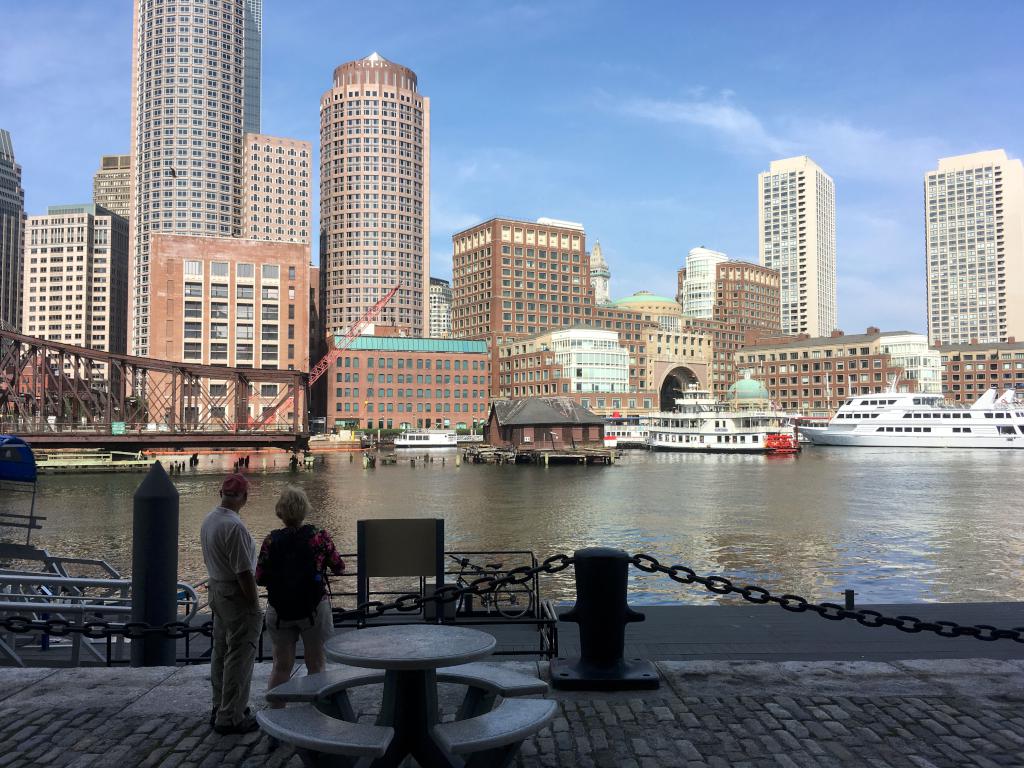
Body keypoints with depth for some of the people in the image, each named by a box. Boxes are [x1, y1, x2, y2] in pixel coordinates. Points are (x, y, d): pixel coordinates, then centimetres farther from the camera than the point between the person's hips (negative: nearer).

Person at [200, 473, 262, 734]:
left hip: (216, 592, 10)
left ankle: (220, 709, 29)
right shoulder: (234, 526, -24)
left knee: (220, 653, 18)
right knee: (238, 658, 0)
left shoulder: (208, 521, 6)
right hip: (237, 596, -10)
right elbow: (244, 572, -23)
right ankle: (231, 717, 6)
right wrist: (255, 606, -15)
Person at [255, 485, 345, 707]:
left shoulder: (271, 541, -6)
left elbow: (260, 579, -3)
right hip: (314, 610, -2)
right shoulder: (319, 536, -9)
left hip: (279, 611, 2)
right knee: (316, 666, 11)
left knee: (281, 666, 13)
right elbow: (339, 568, 0)